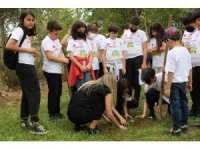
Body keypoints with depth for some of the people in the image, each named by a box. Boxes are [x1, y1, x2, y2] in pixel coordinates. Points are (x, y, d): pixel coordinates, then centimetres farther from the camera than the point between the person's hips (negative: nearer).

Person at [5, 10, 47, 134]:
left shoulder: (27, 34, 20)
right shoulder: (19, 30, -9)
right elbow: (9, 46, -20)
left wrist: (32, 53, -2)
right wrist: (27, 50, -16)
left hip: (28, 66, 10)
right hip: (25, 66, -10)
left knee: (27, 93, 12)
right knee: (34, 93, -12)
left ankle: (25, 121, 20)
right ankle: (35, 124, -13)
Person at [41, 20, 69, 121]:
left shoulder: (56, 40, 13)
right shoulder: (46, 42, -15)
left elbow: (60, 52, 15)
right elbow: (50, 56, -23)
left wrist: (64, 59, -7)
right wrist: (63, 60, -16)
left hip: (58, 70, 9)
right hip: (50, 71, -9)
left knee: (58, 92, 14)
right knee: (53, 92, -5)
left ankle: (57, 112, 25)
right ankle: (52, 114, 4)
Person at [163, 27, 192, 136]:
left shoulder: (172, 53, -19)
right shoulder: (186, 51, 4)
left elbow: (170, 72, -21)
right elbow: (190, 69, 11)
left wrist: (167, 88, -18)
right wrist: (189, 82, 21)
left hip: (174, 83, -7)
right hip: (183, 82, 7)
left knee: (175, 105, 0)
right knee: (183, 103, 16)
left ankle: (176, 128, 7)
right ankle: (184, 124, 28)